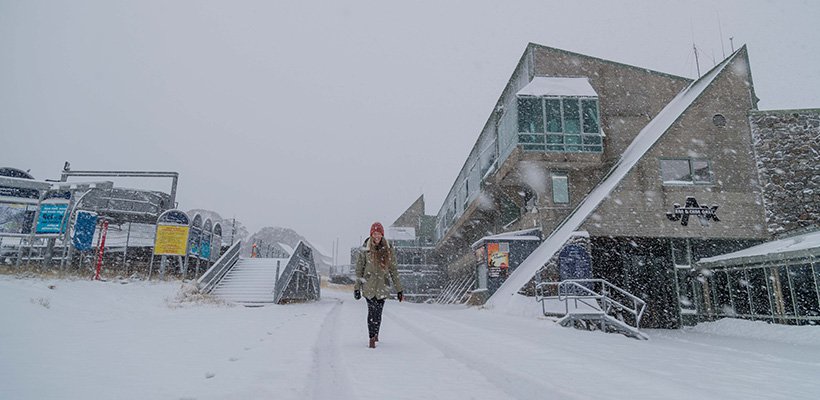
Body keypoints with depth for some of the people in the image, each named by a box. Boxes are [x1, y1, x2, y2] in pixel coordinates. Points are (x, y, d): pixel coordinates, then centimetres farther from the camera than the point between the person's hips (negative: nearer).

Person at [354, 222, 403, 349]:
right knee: (372, 310, -10)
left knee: (378, 312, 6)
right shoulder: (365, 249, -2)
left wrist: (399, 289, 4)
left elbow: (393, 269, 7)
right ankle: (372, 338, 0)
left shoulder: (388, 249, 3)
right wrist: (357, 287, 1)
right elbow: (359, 268, 4)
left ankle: (375, 334, 29)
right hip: (369, 284, -2)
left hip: (382, 285, 2)